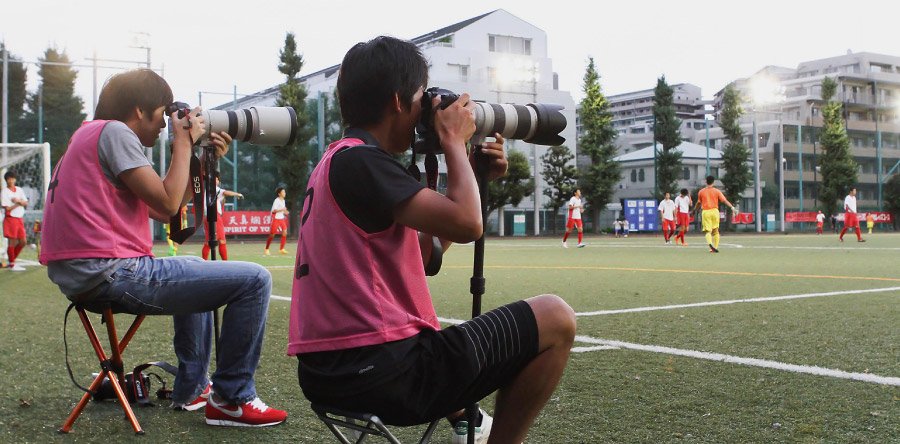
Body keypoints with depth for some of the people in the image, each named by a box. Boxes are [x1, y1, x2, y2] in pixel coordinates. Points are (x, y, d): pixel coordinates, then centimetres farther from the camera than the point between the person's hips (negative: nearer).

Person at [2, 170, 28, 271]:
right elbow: (7, 208, -12)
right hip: (11, 219, -6)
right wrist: (18, 204, -7)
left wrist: (18, 201, -14)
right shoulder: (4, 192, -8)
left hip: (20, 219, 6)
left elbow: (26, 203, 4)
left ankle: (12, 260, 22)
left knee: (23, 242, 7)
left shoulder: (20, 190, 10)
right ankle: (11, 264, 7)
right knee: (12, 242, -2)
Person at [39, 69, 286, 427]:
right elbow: (167, 204, -13)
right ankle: (232, 399, 0)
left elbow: (161, 211, 20)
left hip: (77, 277, 11)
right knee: (254, 281, -10)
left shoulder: (90, 135, 23)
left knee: (193, 269, 36)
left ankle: (191, 389, 34)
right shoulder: (114, 131, -7)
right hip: (110, 274, -11)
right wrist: (184, 142, -1)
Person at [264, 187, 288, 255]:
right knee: (272, 234, -2)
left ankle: (282, 249, -4)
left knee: (284, 233, -8)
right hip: (275, 219, -7)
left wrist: (284, 212, 6)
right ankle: (266, 249, 13)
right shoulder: (277, 201, -14)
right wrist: (282, 210, -29)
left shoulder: (283, 200, 11)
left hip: (281, 219, 7)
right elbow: (274, 211, -21)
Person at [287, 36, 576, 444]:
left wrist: (473, 176, 16)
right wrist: (454, 140, -4)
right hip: (380, 374, -10)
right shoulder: (360, 160, -13)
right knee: (555, 319, -1)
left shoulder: (335, 162, 16)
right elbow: (467, 224, -20)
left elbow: (418, 256, 20)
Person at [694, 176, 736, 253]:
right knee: (715, 231, 13)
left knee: (708, 231, -2)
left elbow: (699, 203, 15)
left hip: (705, 212, 0)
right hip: (714, 211, 0)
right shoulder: (716, 191, 3)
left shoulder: (701, 192, 6)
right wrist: (732, 207, -7)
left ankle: (710, 243, -29)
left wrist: (694, 210, 30)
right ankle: (715, 247, 12)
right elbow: (724, 200, -5)